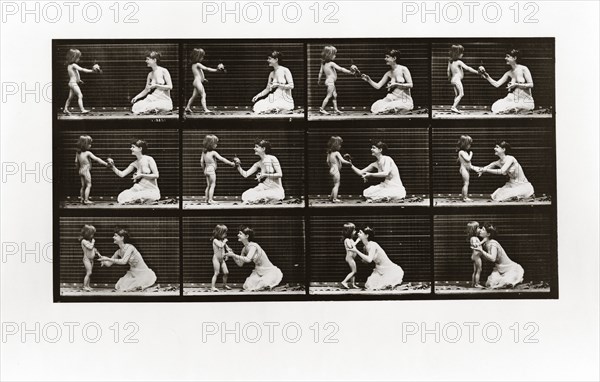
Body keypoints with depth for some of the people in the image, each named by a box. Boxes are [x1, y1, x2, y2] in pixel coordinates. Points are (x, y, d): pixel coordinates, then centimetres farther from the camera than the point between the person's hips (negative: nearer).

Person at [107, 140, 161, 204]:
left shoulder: (148, 159, -6)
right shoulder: (134, 164, 9)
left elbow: (156, 175, -10)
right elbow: (121, 174, 5)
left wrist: (141, 175, -14)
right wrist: (112, 166, -8)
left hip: (151, 190, -4)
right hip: (139, 189, 4)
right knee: (121, 197, -18)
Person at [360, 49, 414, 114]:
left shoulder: (403, 69, -4)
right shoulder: (389, 73, 11)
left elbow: (410, 85, -9)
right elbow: (378, 86, 8)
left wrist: (396, 84, -16)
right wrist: (369, 80, -7)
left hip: (404, 101, -6)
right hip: (393, 99, 6)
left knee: (388, 107, -36)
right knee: (375, 106, -19)